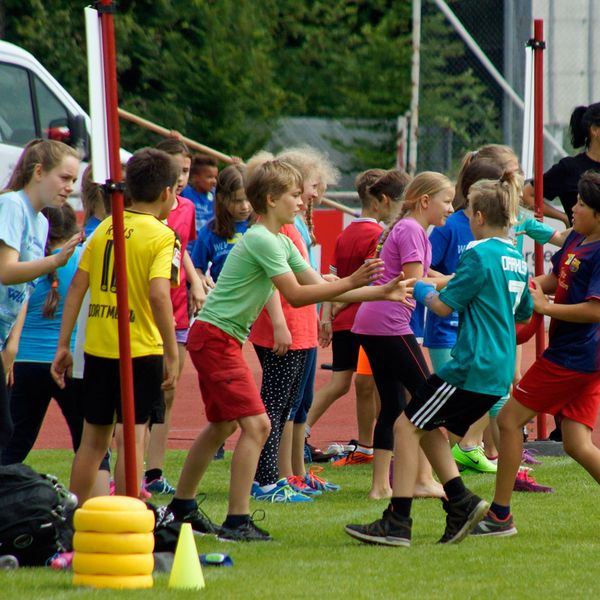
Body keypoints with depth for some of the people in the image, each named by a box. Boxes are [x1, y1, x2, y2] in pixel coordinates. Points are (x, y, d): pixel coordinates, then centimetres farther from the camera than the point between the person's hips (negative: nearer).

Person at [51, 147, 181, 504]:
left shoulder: (104, 229, 8)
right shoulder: (162, 236, -9)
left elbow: (77, 287, 6)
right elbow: (159, 294, -21)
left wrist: (64, 345, 10)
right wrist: (172, 354, -18)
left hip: (98, 349, 5)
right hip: (141, 351, -5)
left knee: (94, 439, 15)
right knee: (134, 437, -1)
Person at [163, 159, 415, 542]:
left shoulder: (282, 243, 13)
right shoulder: (262, 240, -18)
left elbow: (320, 286, 12)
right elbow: (296, 295, -22)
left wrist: (383, 293, 7)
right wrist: (351, 283, -22)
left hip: (214, 339, 11)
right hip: (216, 336, -11)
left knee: (223, 425, 22)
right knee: (256, 424, -15)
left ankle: (182, 508, 33)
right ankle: (237, 522, -16)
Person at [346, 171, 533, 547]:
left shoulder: (479, 255, -13)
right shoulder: (517, 260, 13)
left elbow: (445, 305, -12)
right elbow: (524, 312, 26)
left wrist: (423, 291, 8)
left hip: (471, 367, -9)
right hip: (500, 372, 9)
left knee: (407, 426, -4)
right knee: (428, 428, 20)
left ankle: (397, 523, -7)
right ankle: (461, 502, 10)